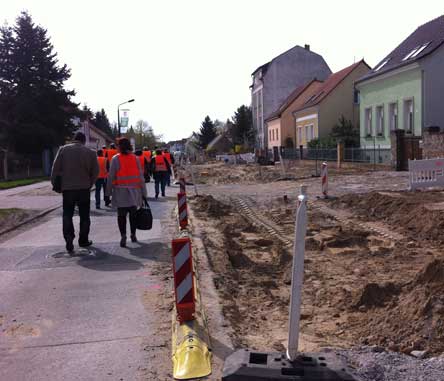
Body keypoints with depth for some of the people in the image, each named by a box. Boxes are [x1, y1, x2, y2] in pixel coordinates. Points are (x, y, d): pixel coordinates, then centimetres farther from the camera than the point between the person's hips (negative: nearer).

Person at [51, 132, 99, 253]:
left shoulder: (63, 150, -2)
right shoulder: (90, 152, -2)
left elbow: (55, 169, -3)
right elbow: (95, 172, -1)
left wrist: (54, 183, 7)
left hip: (67, 188, 0)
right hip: (84, 188, 0)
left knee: (67, 216, 7)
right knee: (84, 216, 12)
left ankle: (69, 241, -4)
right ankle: (83, 240, 18)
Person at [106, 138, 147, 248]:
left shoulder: (116, 159, -4)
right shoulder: (135, 158, 3)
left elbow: (111, 176, -5)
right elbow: (141, 176, 4)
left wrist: (108, 191, 3)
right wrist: (143, 192, 8)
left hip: (120, 192, -3)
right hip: (134, 191, 3)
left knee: (121, 215, 0)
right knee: (133, 214, 15)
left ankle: (123, 236, -12)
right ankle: (133, 235, 24)